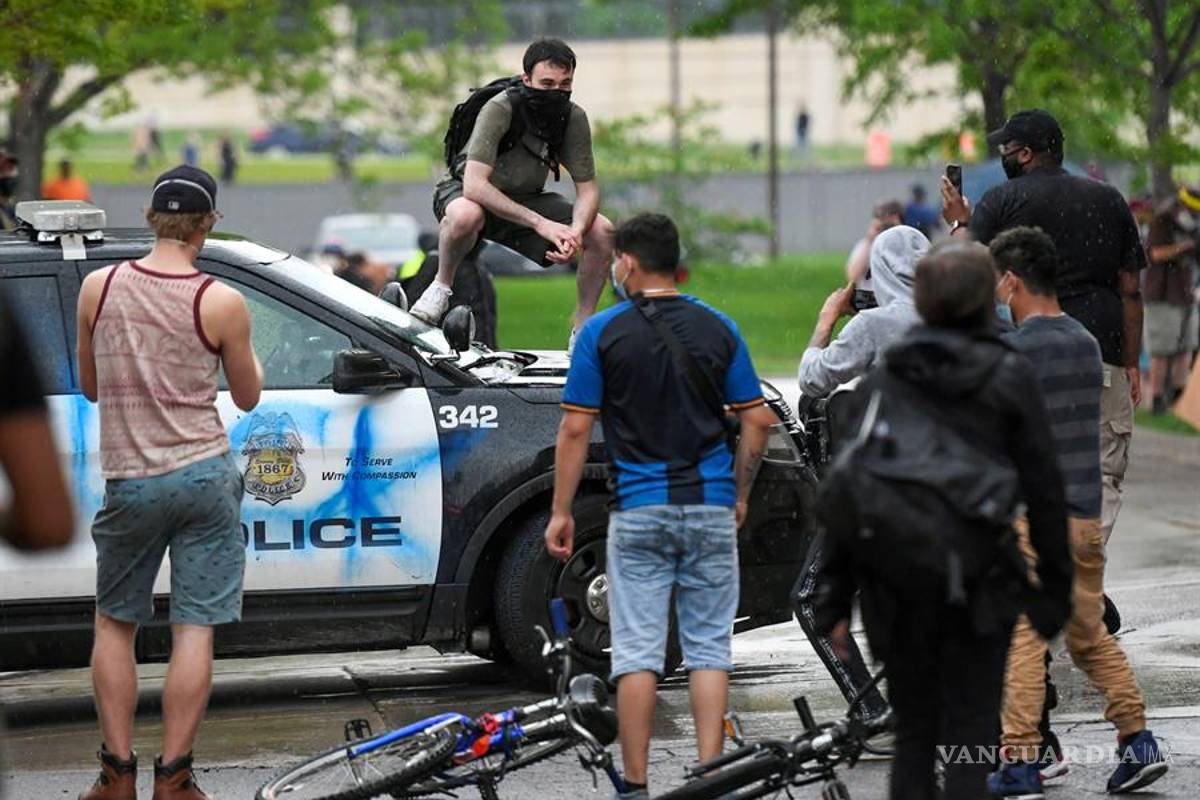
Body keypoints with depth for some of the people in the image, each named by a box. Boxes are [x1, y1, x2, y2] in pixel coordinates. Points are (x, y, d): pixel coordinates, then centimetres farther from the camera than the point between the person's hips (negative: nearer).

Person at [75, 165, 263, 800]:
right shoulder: (221, 303, -9)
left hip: (130, 482, 2)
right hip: (205, 477, -2)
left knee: (114, 625, 15)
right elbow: (248, 396, 6)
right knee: (194, 631, 2)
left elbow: (89, 386, 9)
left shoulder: (99, 288, -3)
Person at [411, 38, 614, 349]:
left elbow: (587, 189, -9)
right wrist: (540, 223, -42)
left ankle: (582, 327, 2)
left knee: (602, 231, -15)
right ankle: (442, 285, -13)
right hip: (465, 193, -5)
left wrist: (575, 232, -32)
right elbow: (474, 185, -37)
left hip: (525, 200, 5)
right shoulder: (500, 109, -29)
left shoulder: (573, 118, -14)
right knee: (466, 215, -42)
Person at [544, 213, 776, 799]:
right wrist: (739, 496, 15)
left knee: (636, 651, 2)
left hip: (638, 509, -2)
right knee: (708, 647, 6)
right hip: (711, 508, 2)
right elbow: (757, 421, 4)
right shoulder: (718, 328, 4)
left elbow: (576, 428, -5)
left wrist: (561, 511, 1)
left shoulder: (603, 332, -4)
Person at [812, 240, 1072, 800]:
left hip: (894, 583, 2)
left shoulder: (879, 381, 4)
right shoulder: (1009, 379, -1)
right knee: (969, 735, 3)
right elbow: (1044, 491, -2)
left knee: (912, 733, 13)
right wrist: (1055, 589, 6)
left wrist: (834, 601, 4)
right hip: (978, 586, -2)